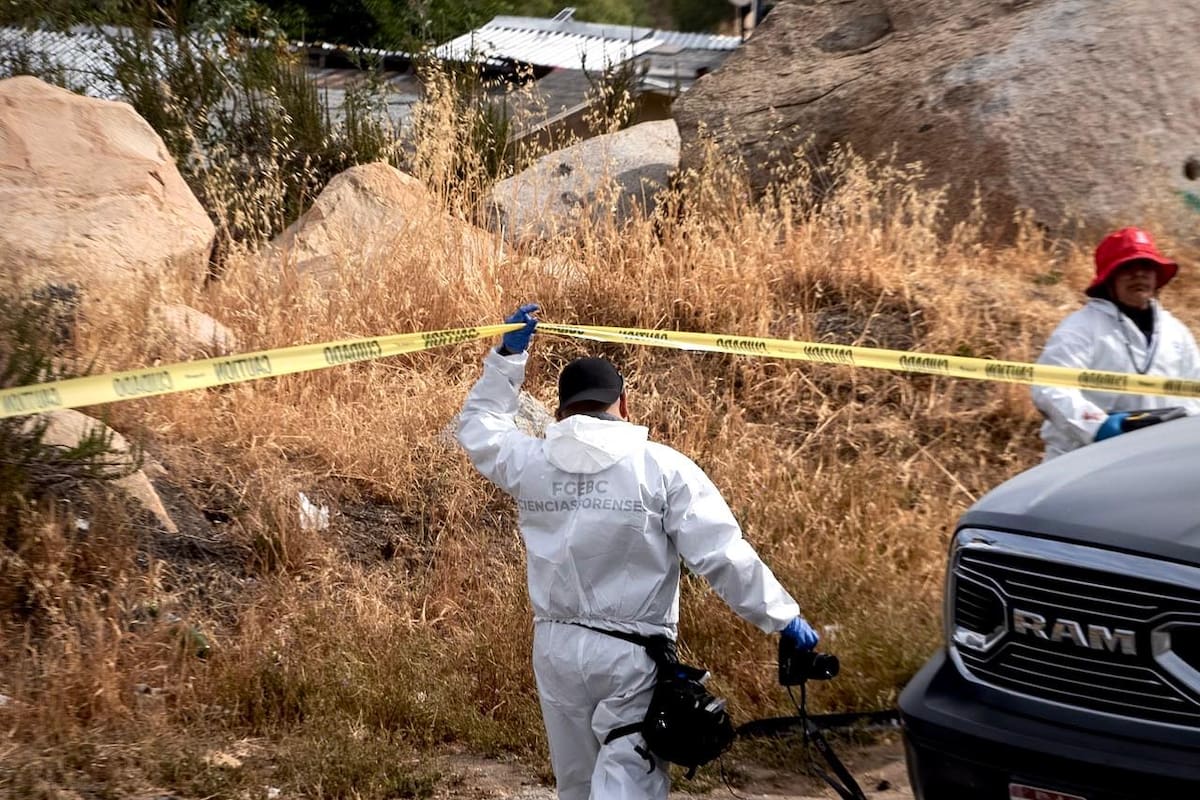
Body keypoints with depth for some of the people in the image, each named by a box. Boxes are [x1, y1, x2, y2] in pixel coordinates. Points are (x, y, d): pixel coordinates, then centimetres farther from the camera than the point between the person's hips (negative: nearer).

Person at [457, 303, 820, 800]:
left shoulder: (530, 462, 1)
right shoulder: (663, 467, -9)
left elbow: (477, 426, 23)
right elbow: (723, 557, -11)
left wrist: (508, 355, 26)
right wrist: (783, 618, -3)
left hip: (556, 646, 4)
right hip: (632, 654, -4)